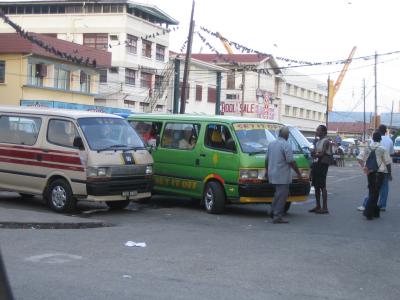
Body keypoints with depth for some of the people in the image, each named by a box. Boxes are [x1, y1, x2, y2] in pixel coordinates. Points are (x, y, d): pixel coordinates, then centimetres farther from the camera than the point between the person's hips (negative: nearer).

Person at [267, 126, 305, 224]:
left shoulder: (271, 144, 11)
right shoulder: (286, 145, -14)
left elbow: (267, 160, 19)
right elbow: (291, 161, -17)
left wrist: (267, 171, 32)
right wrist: (298, 173, -9)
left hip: (272, 174, 8)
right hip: (282, 176, -8)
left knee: (278, 194, 21)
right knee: (282, 195, -3)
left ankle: (273, 212, 24)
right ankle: (277, 217, -3)